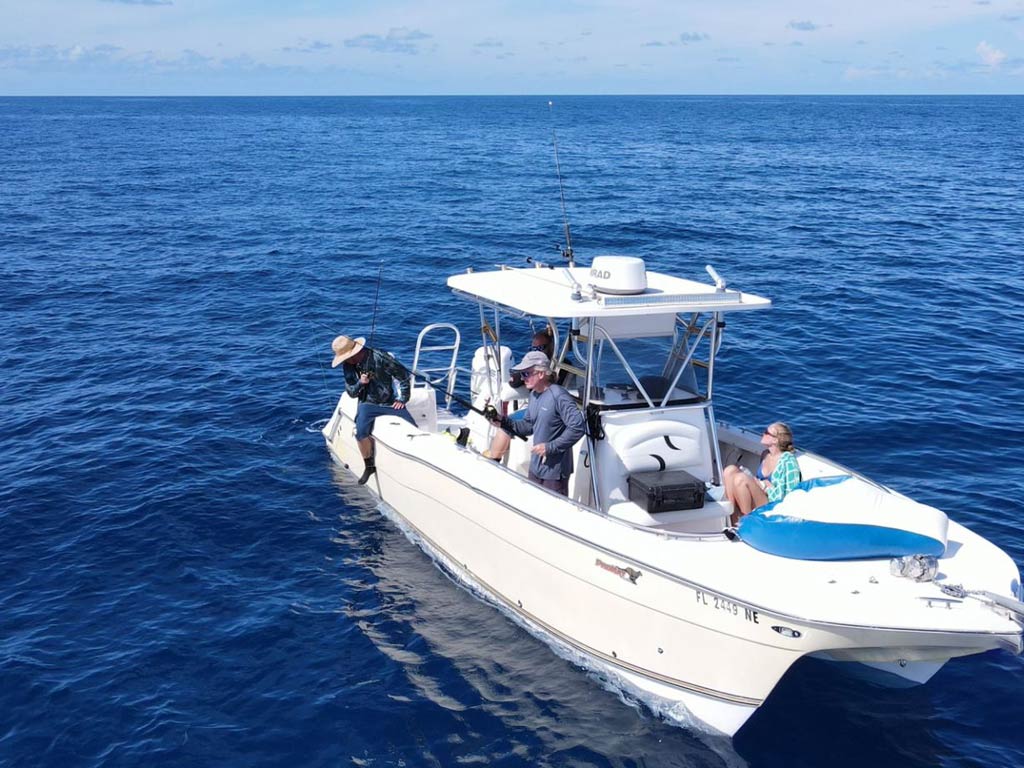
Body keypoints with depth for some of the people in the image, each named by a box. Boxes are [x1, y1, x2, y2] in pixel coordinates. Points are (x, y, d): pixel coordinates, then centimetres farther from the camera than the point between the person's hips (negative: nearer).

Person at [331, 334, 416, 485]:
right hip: (368, 404, 2)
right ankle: (369, 466, -3)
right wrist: (360, 383, -19)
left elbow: (403, 375, -10)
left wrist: (402, 399, -7)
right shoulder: (348, 366, -4)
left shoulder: (379, 358, -20)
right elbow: (351, 392, 3)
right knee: (361, 433, -26)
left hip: (390, 402, -2)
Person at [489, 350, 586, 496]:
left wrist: (550, 447, -24)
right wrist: (504, 423, -3)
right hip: (536, 468, 9)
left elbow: (578, 427, -26)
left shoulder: (559, 397, -22)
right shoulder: (534, 395, 6)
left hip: (554, 471, -9)